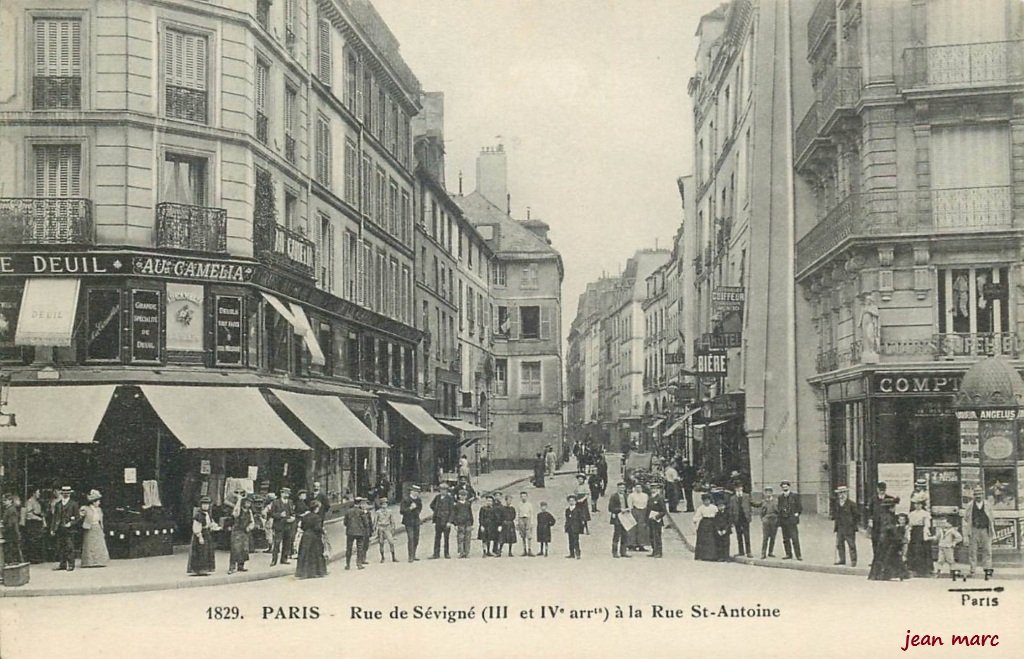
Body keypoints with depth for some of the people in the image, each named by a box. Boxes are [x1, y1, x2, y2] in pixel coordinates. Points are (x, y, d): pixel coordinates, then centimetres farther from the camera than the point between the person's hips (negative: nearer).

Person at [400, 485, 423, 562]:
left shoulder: (419, 500, 11)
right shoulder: (405, 500, -7)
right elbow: (401, 511, -11)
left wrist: (417, 512, 11)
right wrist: (410, 508, -18)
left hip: (416, 522, 6)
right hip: (409, 522, -6)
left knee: (416, 539, 7)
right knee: (410, 539, -13)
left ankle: (413, 556, 18)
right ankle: (410, 557, -13)